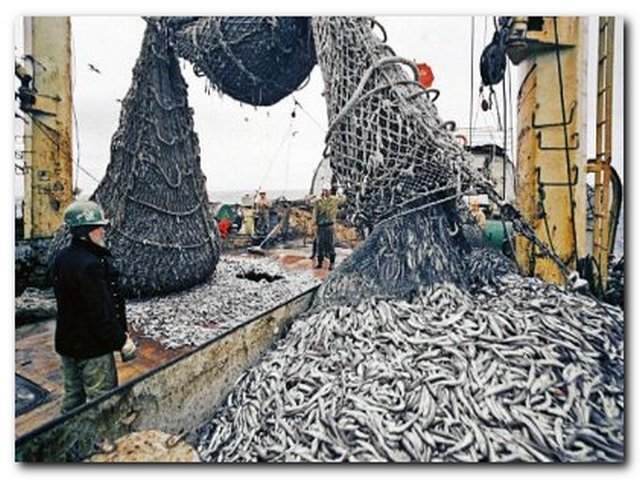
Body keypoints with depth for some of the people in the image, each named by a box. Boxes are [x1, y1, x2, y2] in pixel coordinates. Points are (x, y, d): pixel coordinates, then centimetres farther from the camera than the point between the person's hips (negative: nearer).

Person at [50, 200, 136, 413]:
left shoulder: (61, 258, 4)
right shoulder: (91, 264, -27)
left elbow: (66, 301, 13)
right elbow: (101, 312, -26)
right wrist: (122, 340, -15)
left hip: (66, 342, 9)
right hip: (93, 347, -9)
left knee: (72, 396, 24)